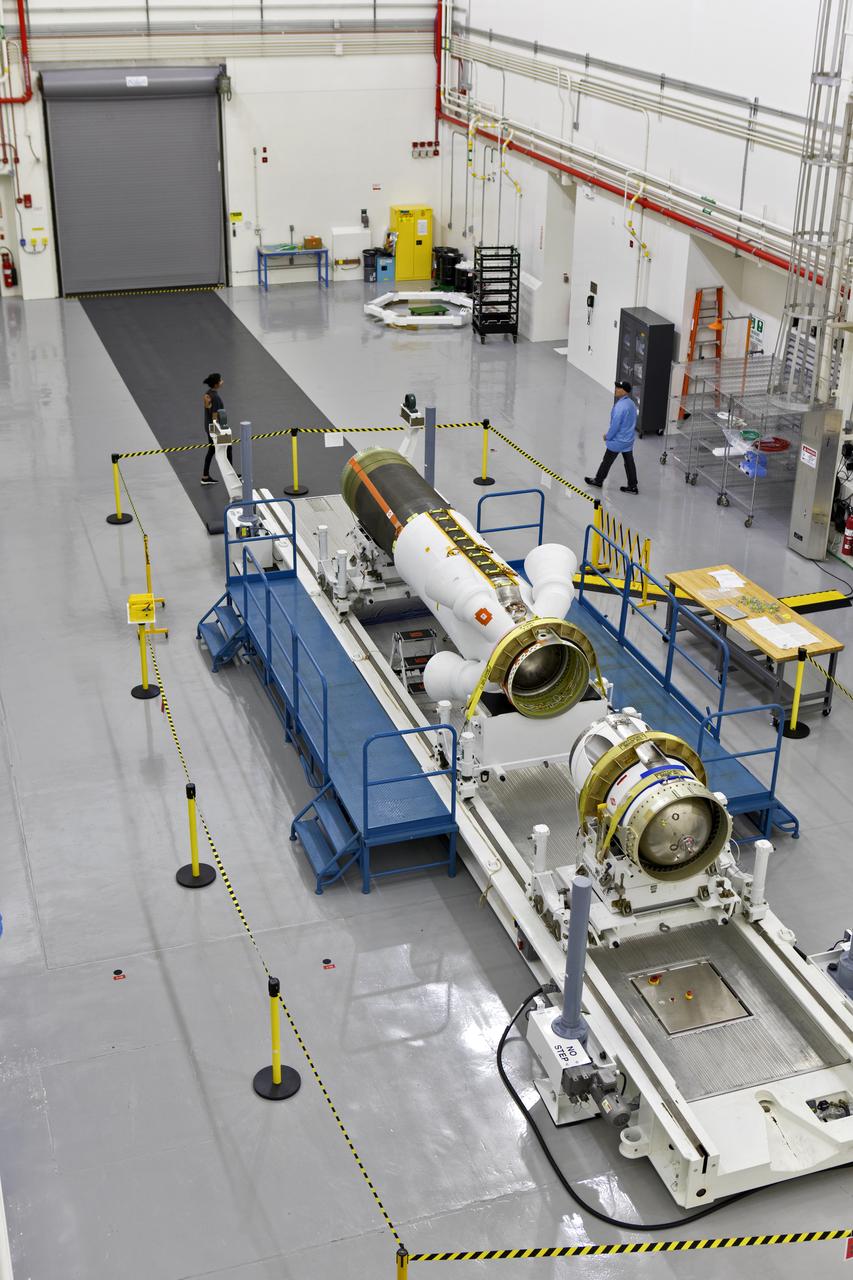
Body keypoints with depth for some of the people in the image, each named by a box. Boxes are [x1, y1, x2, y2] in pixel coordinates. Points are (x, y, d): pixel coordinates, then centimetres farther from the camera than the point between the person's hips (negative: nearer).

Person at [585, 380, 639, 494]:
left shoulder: (620, 406, -27)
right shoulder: (631, 404, 1)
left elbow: (615, 425, -24)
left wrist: (608, 437, -9)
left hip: (617, 442, -8)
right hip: (629, 440, 8)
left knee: (606, 462, 11)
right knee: (629, 463, 13)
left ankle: (598, 481, 27)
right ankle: (632, 486, 18)